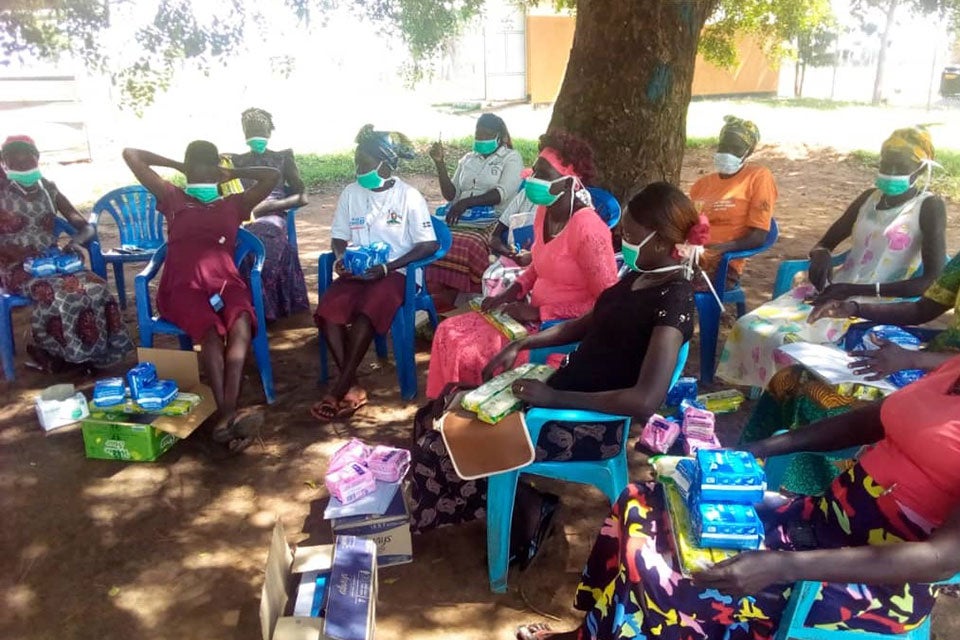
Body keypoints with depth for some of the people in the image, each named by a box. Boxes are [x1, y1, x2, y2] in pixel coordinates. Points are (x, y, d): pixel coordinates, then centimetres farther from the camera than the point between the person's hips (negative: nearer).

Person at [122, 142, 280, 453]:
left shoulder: (234, 204, 27)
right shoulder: (172, 198, 24)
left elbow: (273, 176, 24)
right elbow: (131, 155, 24)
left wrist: (232, 173, 30)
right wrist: (177, 166, 29)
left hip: (225, 281, 1)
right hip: (183, 284, -1)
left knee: (241, 323, -34)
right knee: (211, 331, -34)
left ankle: (226, 416, -50)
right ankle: (228, 415, -45)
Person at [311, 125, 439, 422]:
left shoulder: (409, 196, -5)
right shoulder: (351, 193, 7)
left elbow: (428, 245, -6)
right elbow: (339, 238, 15)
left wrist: (387, 267, -17)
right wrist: (341, 259, -10)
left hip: (396, 272, -4)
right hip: (356, 271, 4)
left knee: (365, 313, -33)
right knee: (327, 310, -25)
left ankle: (339, 389, -21)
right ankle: (353, 386, -18)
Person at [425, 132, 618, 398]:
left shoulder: (587, 228, -23)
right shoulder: (544, 212, 3)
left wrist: (539, 313, -19)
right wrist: (511, 291, 3)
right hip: (535, 317, 9)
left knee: (468, 354, -17)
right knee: (449, 332, 0)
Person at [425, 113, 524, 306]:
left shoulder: (511, 158, 7)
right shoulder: (468, 159, 23)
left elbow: (502, 194, -9)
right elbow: (451, 195, 17)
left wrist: (466, 202, -20)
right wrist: (440, 163, 6)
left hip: (490, 222, -5)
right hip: (460, 220, 5)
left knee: (465, 247, -36)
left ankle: (445, 300, -23)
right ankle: (438, 300, -19)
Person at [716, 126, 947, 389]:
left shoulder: (929, 206, -3)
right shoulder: (868, 198, 16)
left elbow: (935, 282, -14)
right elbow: (825, 243, 22)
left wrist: (855, 289, -18)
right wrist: (820, 255, -5)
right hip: (831, 292, 7)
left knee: (786, 340, -30)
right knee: (748, 327, -16)